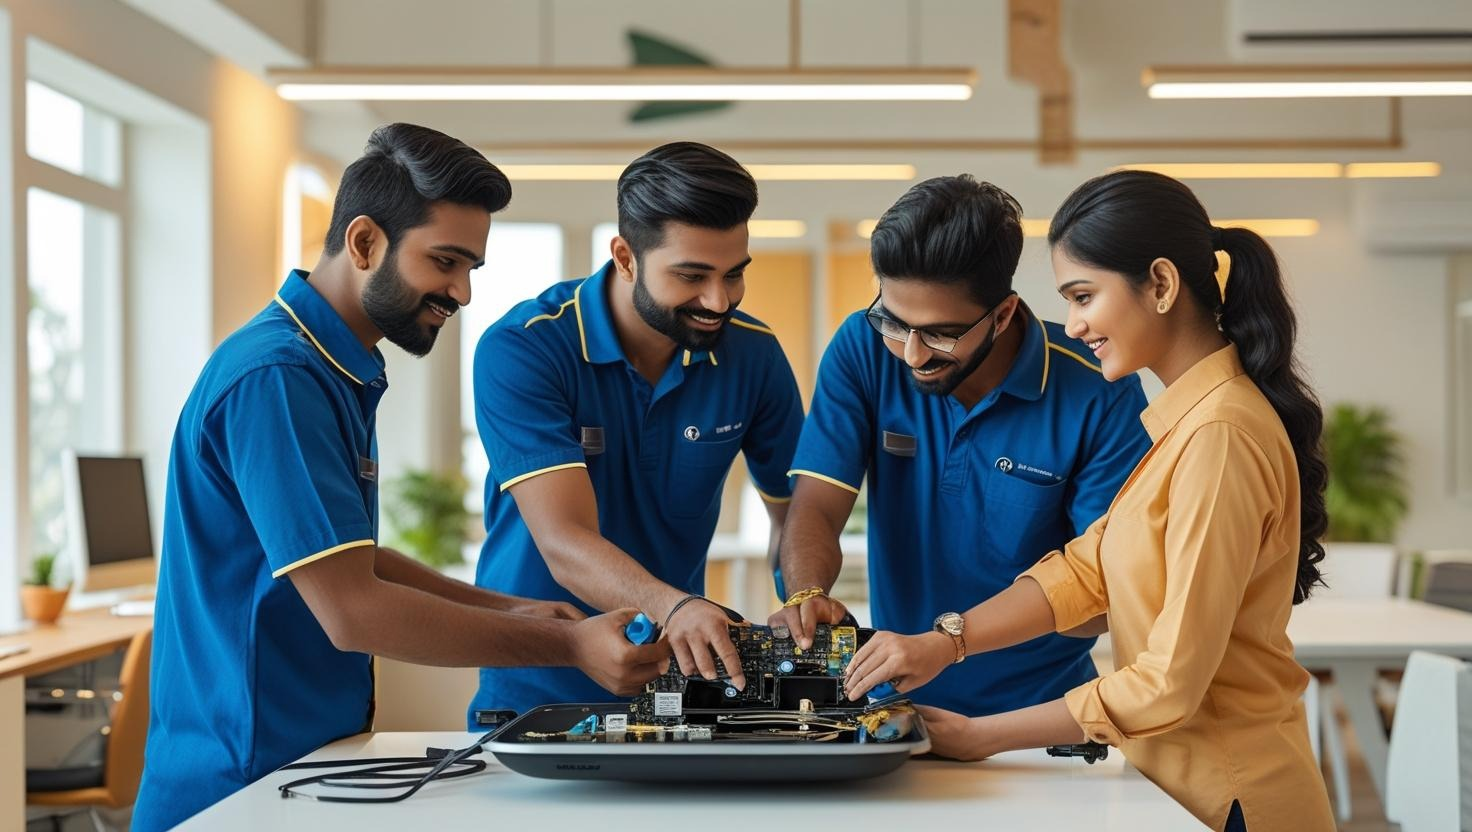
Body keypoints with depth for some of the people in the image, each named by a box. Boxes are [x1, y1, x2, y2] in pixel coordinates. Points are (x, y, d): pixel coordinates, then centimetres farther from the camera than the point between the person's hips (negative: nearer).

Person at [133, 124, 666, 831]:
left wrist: (499, 609, 8)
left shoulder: (338, 373, 11)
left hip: (316, 757, 9)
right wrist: (568, 647, -21)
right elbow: (351, 611, -23)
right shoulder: (276, 378, -19)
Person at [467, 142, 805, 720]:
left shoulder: (753, 353, -1)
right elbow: (564, 544, -24)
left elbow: (795, 510, 8)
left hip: (681, 676, 3)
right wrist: (674, 605, -42)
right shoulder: (520, 350, -15)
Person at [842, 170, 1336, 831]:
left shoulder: (1219, 436, -21)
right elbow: (1088, 567, 4)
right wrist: (946, 641, -9)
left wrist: (981, 737, -15)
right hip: (1178, 778, 8)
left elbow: (1172, 683, -22)